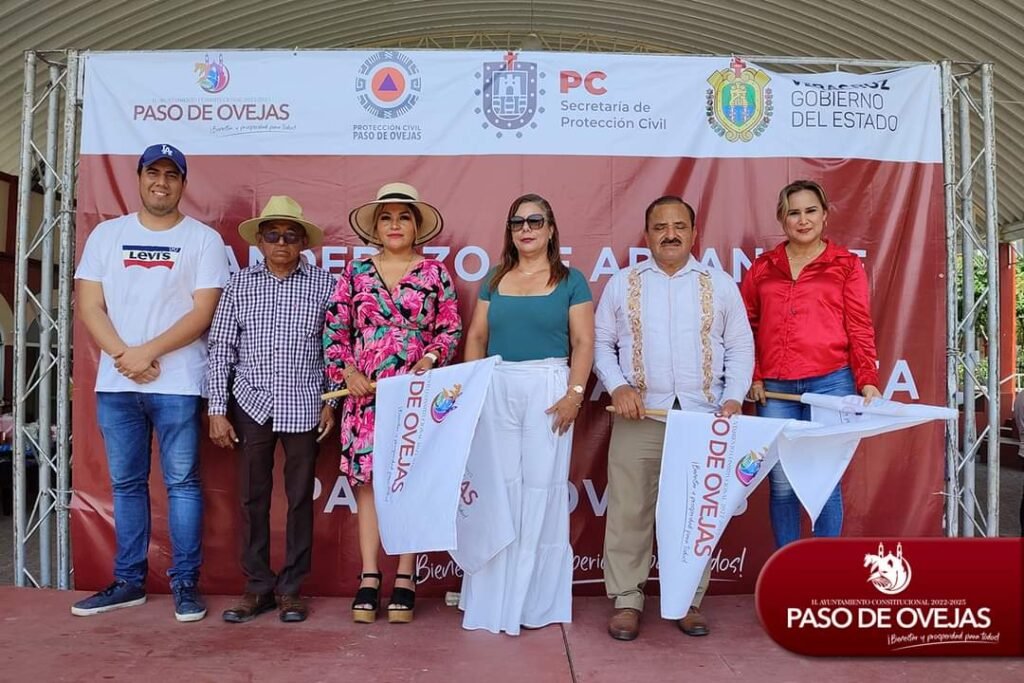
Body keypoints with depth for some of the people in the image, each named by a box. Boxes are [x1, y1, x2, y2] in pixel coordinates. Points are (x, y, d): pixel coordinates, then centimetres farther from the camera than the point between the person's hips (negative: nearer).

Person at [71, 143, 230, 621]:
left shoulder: (203, 239, 2)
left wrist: (148, 352, -13)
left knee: (182, 483, 0)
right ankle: (129, 581, 22)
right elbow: (89, 306, 5)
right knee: (126, 484, 11)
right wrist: (123, 355, -9)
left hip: (177, 383, -3)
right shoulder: (107, 234, 11)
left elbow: (204, 312, -6)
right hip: (115, 383, 4)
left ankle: (185, 584, 9)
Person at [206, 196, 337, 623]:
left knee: (300, 498, 7)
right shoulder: (240, 284, 4)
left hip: (304, 407, -1)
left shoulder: (323, 284, 1)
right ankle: (258, 587, 21)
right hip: (252, 405, 1)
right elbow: (221, 348, 4)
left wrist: (332, 401, 0)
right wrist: (217, 409, 0)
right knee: (252, 497, 7)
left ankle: (290, 588, 20)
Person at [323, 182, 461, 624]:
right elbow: (335, 329, 7)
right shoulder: (356, 272, 9)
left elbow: (450, 329, 6)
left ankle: (405, 579, 11)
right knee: (367, 479, 1)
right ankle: (369, 578, 10)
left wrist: (430, 359, -10)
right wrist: (348, 372, -4)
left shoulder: (435, 273, 6)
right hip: (365, 391, 1)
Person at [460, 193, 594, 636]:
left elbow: (583, 342, -1)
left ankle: (538, 599, 14)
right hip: (495, 390, 3)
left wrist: (575, 393, -13)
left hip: (548, 389, -3)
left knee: (542, 488, 0)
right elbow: (476, 337, 12)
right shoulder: (494, 280, 13)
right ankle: (493, 597, 17)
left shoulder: (570, 281, 4)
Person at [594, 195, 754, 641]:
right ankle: (626, 600, 14)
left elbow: (740, 347, 9)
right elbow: (601, 342, 8)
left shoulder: (720, 284, 10)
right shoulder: (621, 284, 9)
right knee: (629, 511, 1)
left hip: (703, 416, 1)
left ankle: (689, 601, 20)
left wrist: (734, 397, -5)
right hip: (640, 415, 0)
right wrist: (617, 386, -8)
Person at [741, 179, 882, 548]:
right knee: (781, 484, 7)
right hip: (774, 388, 2)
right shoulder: (763, 267, 12)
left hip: (830, 383, -2)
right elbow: (746, 324, 13)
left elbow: (860, 328, 3)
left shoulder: (846, 265, 6)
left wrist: (868, 381, -6)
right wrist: (752, 376, 4)